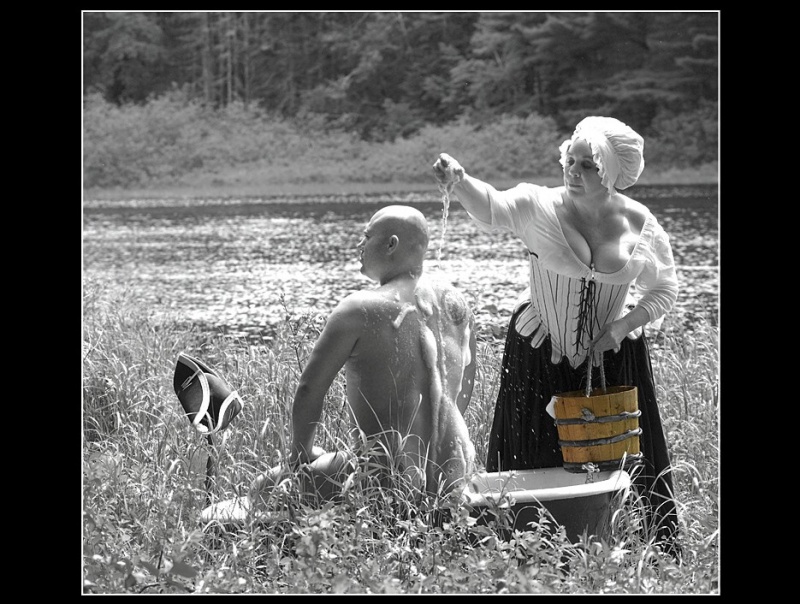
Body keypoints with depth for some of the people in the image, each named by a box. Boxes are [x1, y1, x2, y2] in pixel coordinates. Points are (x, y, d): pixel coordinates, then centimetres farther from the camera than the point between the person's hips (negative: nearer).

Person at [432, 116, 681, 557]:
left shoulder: (638, 224, -6)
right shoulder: (541, 207, -13)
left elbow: (664, 290, 4)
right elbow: (493, 210, -32)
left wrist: (618, 329, -10)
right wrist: (459, 183, -53)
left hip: (614, 356, 1)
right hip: (540, 354, -1)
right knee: (531, 466, 3)